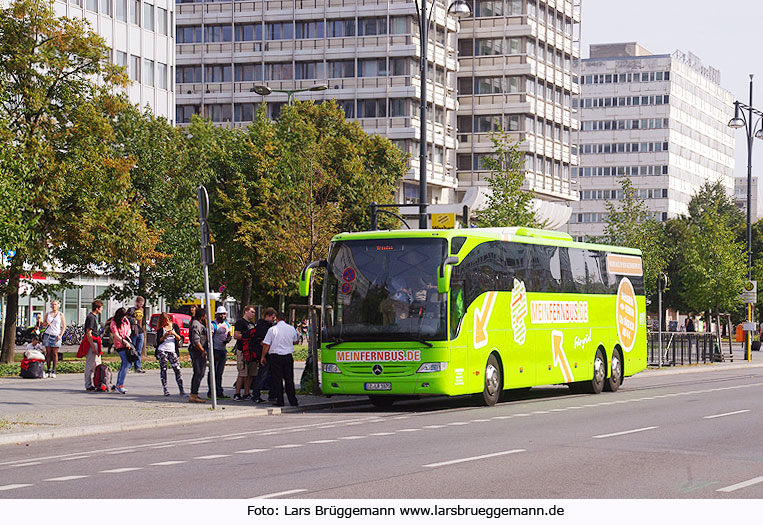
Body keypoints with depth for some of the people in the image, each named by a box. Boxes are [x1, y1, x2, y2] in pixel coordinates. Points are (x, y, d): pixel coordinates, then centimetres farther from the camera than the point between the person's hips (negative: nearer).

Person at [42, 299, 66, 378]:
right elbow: (43, 325, 19)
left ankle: (53, 371, -1)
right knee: (48, 353, 0)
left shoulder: (60, 314, 6)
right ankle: (48, 370, 5)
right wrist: (46, 324, -6)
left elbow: (64, 326, 5)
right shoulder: (47, 314, 13)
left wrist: (60, 335, -7)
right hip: (48, 335, 2)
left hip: (56, 336, -2)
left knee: (55, 354, -3)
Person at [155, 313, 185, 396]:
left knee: (177, 369, -8)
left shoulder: (175, 326, 11)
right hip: (162, 351, 0)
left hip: (172, 351, 0)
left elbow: (179, 339, 7)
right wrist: (165, 335, -14)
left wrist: (174, 334, -12)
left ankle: (181, 390, -9)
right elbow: (158, 341, 1)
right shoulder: (160, 329, 8)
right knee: (163, 369, 0)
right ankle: (165, 389, 5)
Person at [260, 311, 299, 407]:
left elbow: (266, 345, -5)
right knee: (289, 379, 8)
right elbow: (295, 342, 19)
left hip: (275, 356, -3)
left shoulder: (272, 329, -6)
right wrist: (298, 337, 40)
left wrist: (263, 357, 6)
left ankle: (280, 401, 0)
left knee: (277, 380, 2)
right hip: (288, 356, 3)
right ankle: (293, 401, 7)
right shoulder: (291, 329, 3)